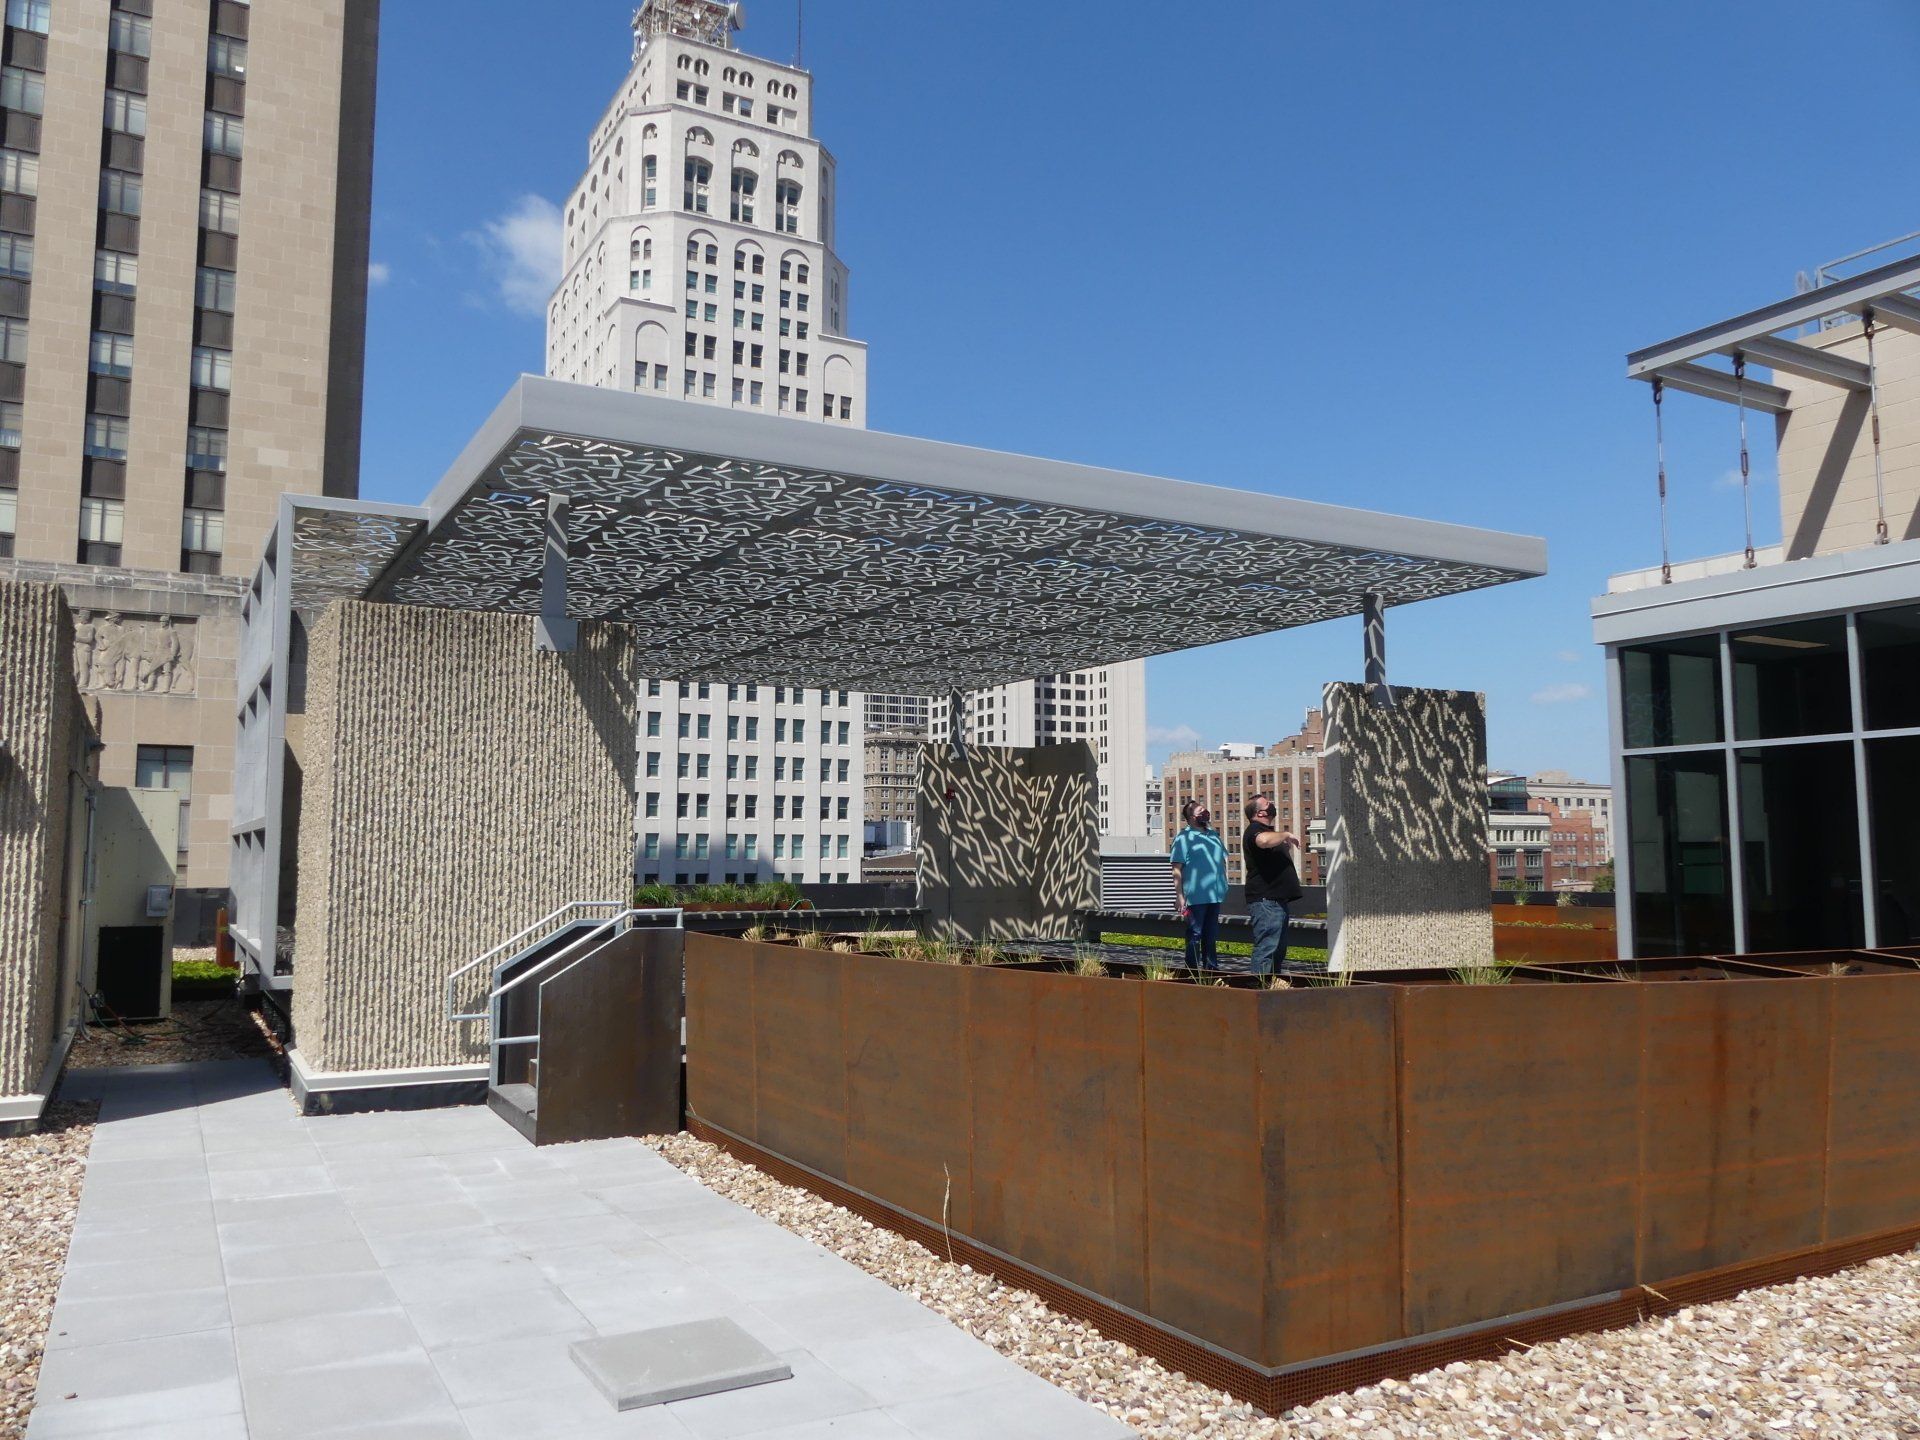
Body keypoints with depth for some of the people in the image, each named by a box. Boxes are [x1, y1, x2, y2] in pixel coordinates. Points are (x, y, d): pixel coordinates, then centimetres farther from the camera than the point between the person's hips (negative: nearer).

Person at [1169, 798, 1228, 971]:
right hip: (1196, 896, -7)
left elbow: (1222, 861, 23)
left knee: (1211, 936, 14)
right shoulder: (1184, 837, -8)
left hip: (1215, 895, 7)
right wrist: (1180, 898, -17)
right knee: (1195, 935, -1)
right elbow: (1177, 870, -11)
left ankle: (1211, 969, 23)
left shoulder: (1213, 835, 13)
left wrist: (1224, 888, 15)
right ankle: (1192, 971, 5)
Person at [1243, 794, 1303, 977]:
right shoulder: (1254, 830, -11)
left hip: (1278, 900, 11)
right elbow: (1263, 840, -38)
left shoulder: (1268, 830, 23)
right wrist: (1287, 834, -23)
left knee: (1279, 950, 15)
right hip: (1265, 900, -11)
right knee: (1266, 948, -14)